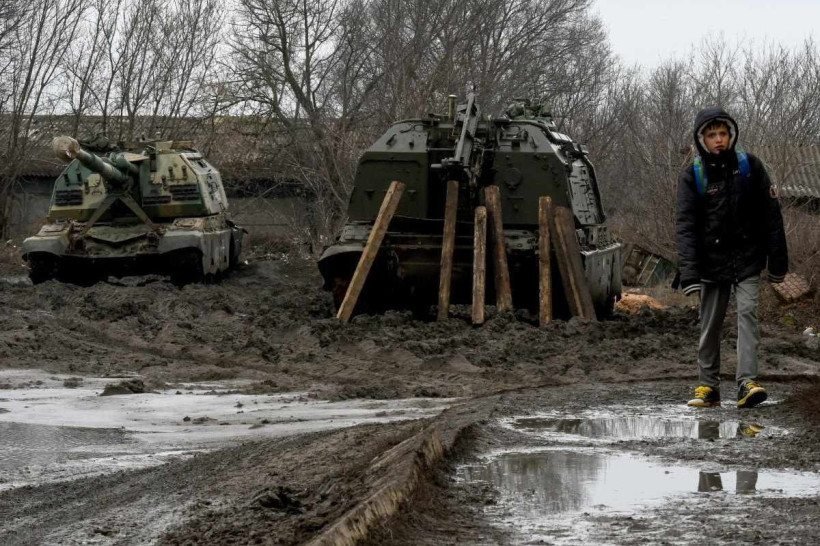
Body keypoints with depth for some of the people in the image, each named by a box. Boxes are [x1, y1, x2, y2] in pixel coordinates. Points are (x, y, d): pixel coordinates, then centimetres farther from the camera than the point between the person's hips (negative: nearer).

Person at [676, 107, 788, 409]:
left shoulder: (750, 166, -2)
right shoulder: (692, 176, -4)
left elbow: (771, 214, 1)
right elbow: (686, 226, -9)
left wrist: (778, 261, -1)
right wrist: (689, 273, -19)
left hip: (747, 260, -1)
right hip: (712, 262, 1)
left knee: (747, 313, -15)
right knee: (710, 325, 5)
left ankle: (747, 382, -22)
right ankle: (708, 386, 15)